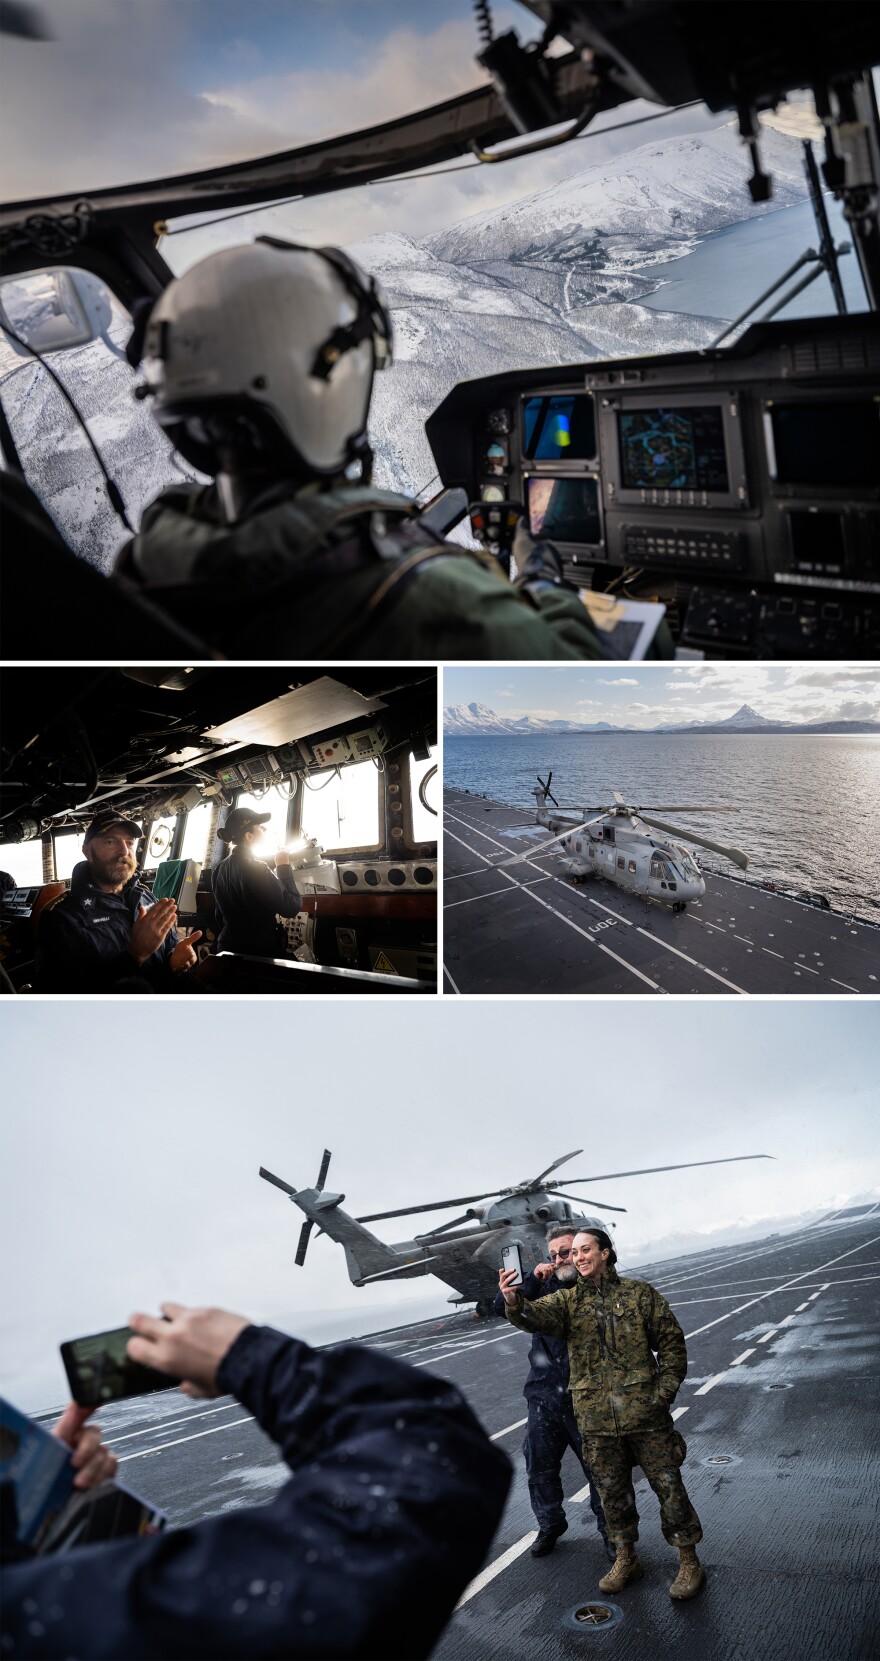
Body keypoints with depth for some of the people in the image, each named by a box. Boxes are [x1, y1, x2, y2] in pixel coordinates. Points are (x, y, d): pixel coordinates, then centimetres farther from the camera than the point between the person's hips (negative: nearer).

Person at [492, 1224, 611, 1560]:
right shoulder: (544, 1287, 1)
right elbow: (501, 1308, -5)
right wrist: (533, 1280, -17)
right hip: (544, 1397, 3)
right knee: (540, 1468, 13)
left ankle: (610, 1530, 27)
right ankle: (550, 1525, 35)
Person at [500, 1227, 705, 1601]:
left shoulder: (639, 1294, 0)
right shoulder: (568, 1300, 2)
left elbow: (672, 1342, 5)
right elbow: (538, 1316, -20)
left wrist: (665, 1391, -4)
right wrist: (514, 1303, -42)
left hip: (644, 1412, -2)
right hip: (596, 1417, 2)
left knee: (668, 1485, 4)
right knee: (612, 1491, 14)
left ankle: (689, 1562, 20)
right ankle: (625, 1560, 32)